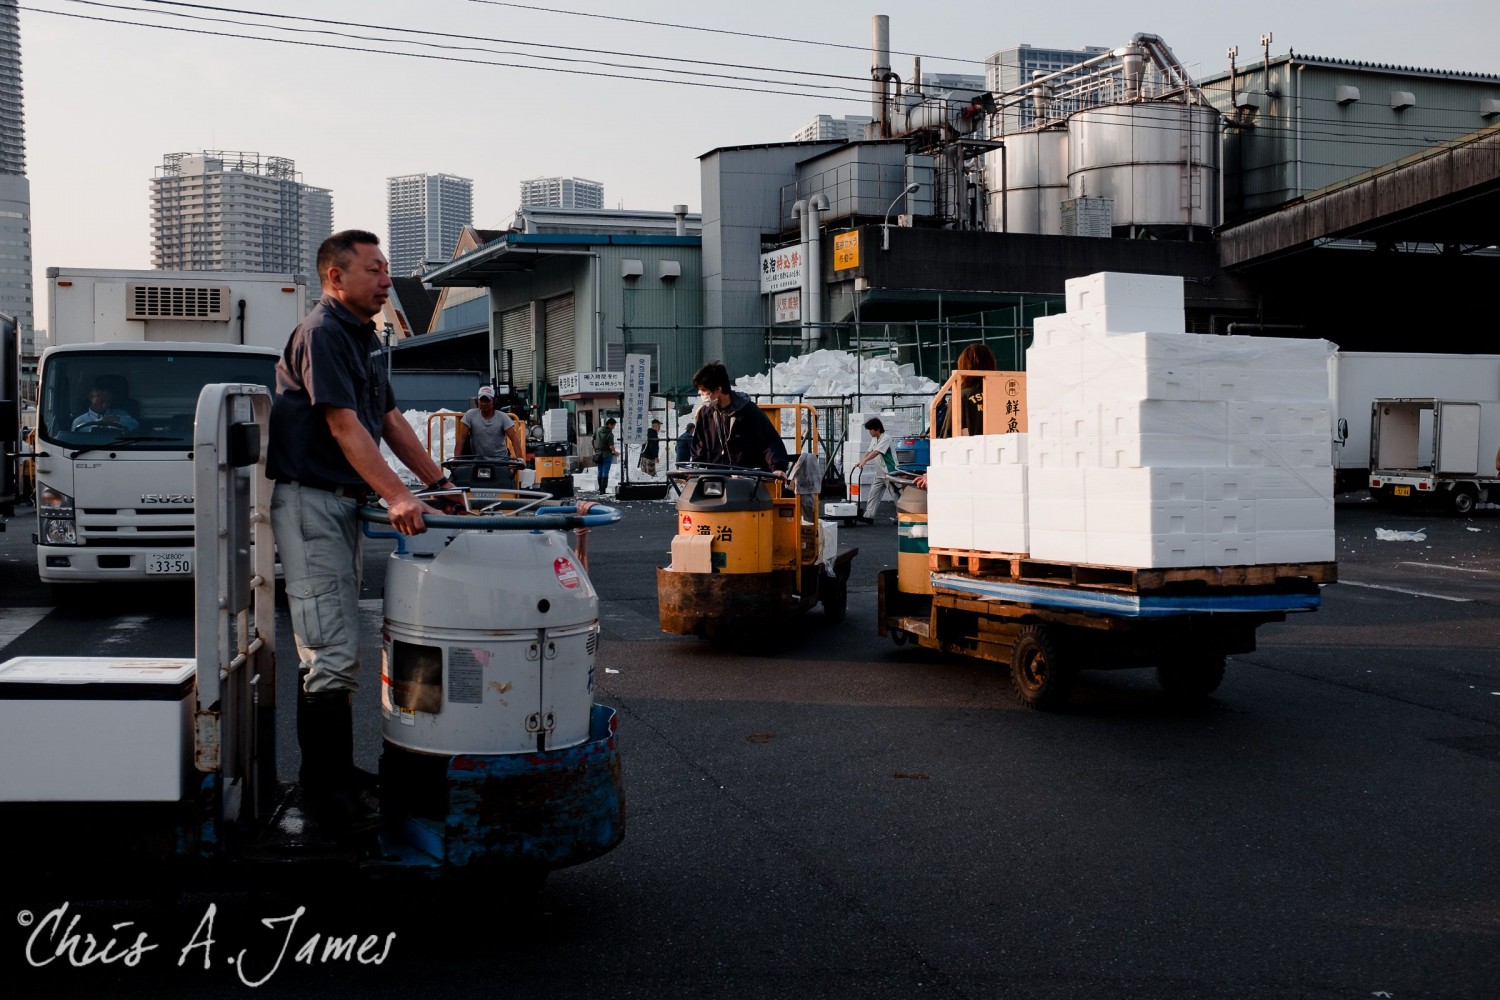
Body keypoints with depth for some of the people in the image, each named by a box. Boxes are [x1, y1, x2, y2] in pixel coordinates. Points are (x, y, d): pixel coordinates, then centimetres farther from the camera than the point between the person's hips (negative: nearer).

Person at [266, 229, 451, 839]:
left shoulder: (364, 338, 16)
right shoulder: (321, 334, -14)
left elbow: (389, 419, 20)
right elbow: (344, 425, -23)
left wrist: (439, 482, 15)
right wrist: (397, 496, -31)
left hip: (345, 502, 10)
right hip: (310, 500, -10)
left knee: (334, 646, 13)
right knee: (333, 653, -11)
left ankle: (333, 781, 22)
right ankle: (329, 797, -6)